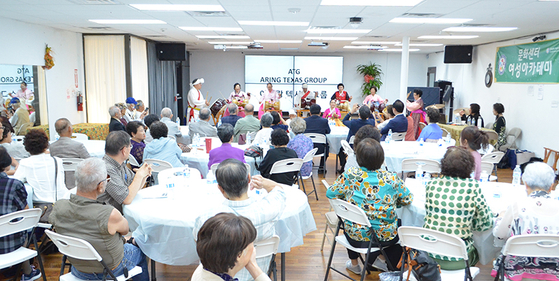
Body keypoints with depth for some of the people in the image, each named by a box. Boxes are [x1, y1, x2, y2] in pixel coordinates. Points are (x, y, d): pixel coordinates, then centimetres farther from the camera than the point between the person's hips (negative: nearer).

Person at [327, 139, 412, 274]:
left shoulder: (349, 176, -13)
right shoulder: (391, 179, -11)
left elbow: (330, 193, -1)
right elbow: (407, 200, 3)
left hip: (356, 237, 1)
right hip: (385, 237, 0)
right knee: (399, 223, 32)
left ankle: (354, 264, 46)